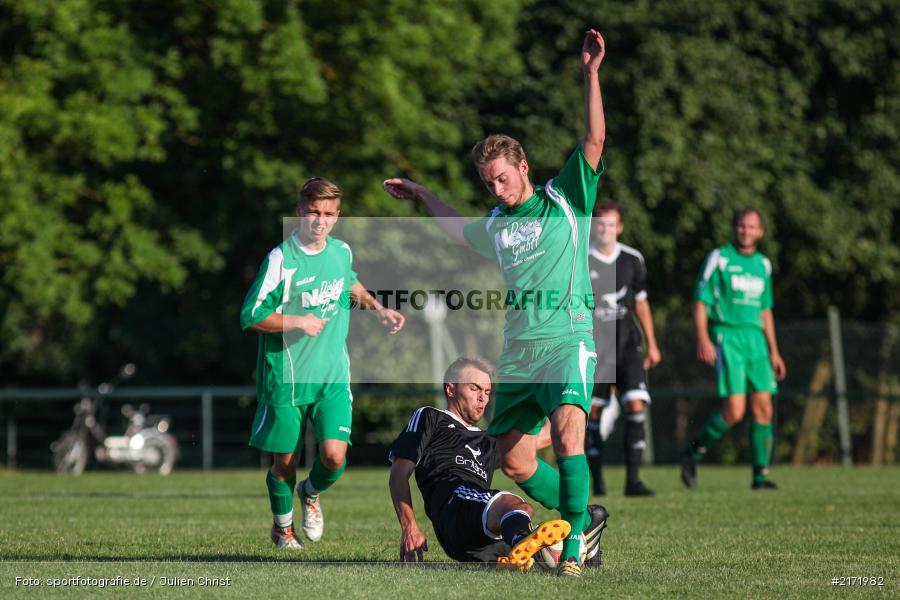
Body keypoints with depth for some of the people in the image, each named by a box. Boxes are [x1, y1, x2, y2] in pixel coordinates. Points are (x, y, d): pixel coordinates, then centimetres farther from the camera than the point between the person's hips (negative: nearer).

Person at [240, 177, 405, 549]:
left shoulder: (342, 252, 4)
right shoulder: (281, 259, -13)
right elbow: (251, 316, -12)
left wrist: (378, 309, 15)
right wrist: (298, 321, -20)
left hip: (333, 377, 4)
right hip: (286, 376, -3)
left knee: (334, 456, -11)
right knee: (285, 462, 5)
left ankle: (311, 494, 24)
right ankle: (283, 527, 32)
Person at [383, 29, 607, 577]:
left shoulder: (565, 199, 2)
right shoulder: (496, 225, 18)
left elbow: (595, 139, -9)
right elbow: (458, 229, 41)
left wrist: (591, 73, -15)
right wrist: (420, 194, 51)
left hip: (566, 341, -7)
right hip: (518, 351, 7)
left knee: (568, 431, -28)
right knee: (515, 461, 6)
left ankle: (574, 543, -26)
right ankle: (583, 518, 23)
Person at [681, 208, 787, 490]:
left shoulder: (763, 264, 15)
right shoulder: (719, 258, -2)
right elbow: (700, 301, -4)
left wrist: (773, 351, 19)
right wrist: (703, 340, -15)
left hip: (756, 340, 6)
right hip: (727, 337, -6)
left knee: (763, 408, -2)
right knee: (734, 411, -14)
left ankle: (761, 475, 3)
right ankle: (693, 454, 6)